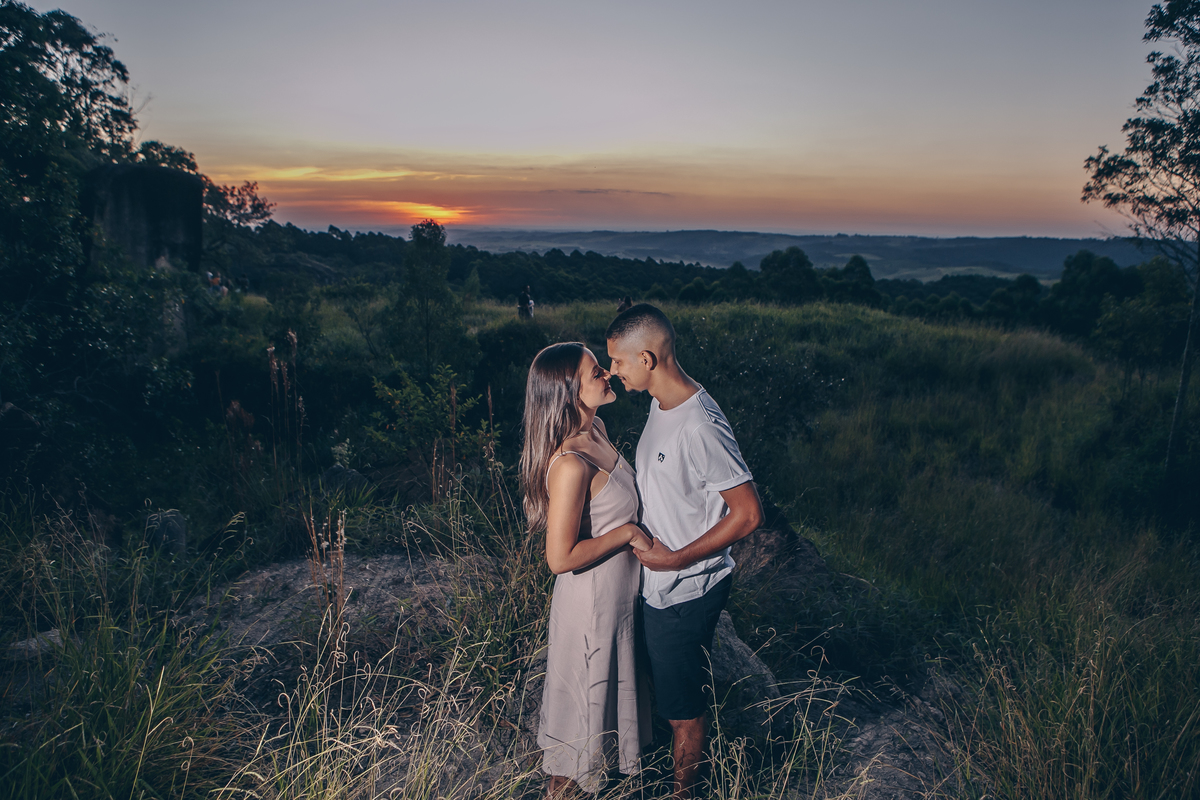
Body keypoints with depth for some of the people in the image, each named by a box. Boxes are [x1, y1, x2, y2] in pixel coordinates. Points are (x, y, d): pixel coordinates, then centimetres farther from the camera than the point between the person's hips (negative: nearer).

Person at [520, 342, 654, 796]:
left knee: (614, 685, 29)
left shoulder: (596, 430, -4)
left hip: (618, 595, 9)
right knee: (585, 695, 15)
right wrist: (627, 532, -23)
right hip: (592, 601, -9)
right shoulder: (570, 464, -33)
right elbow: (561, 557, -30)